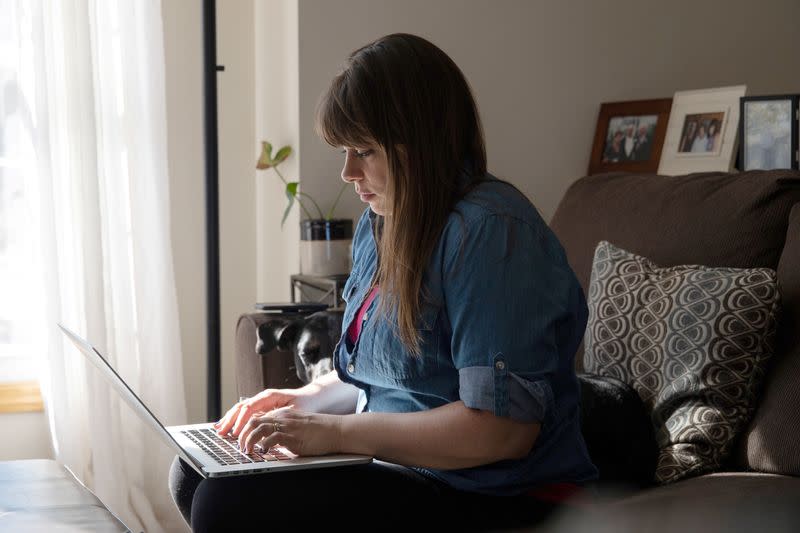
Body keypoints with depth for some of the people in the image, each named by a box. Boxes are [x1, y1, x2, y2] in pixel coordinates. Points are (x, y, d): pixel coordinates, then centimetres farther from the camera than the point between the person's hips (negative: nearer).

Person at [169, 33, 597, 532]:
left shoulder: (490, 232, -21)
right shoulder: (381, 223, 9)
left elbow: (503, 429, -26)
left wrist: (337, 431, -22)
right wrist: (307, 400, 2)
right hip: (394, 462, 9)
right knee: (195, 474, 6)